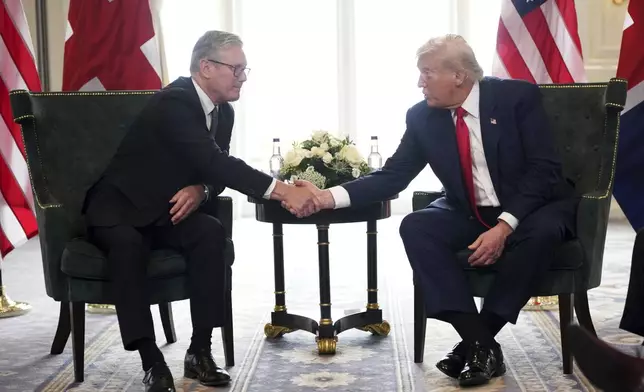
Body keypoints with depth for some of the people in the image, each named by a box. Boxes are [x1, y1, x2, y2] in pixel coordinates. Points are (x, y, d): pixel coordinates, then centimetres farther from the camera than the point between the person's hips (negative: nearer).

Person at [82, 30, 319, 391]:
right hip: (121, 208, -6)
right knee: (128, 243, -38)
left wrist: (200, 191, -17)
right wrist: (283, 191, -41)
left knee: (211, 231, -24)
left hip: (169, 211, 6)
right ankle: (152, 361, -32)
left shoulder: (224, 111, 3)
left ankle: (200, 350, -20)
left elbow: (216, 169, 9)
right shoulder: (174, 102, -24)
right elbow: (214, 161, -35)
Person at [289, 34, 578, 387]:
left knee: (542, 231, -36)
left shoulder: (517, 96, -14)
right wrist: (328, 197, -18)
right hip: (469, 215, 4)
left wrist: (504, 226, -29)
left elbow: (544, 170, -18)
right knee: (415, 227, -22)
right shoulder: (422, 116, -3)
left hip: (531, 209, -4)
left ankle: (478, 340, -24)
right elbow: (393, 176, -4)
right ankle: (479, 342, -27)